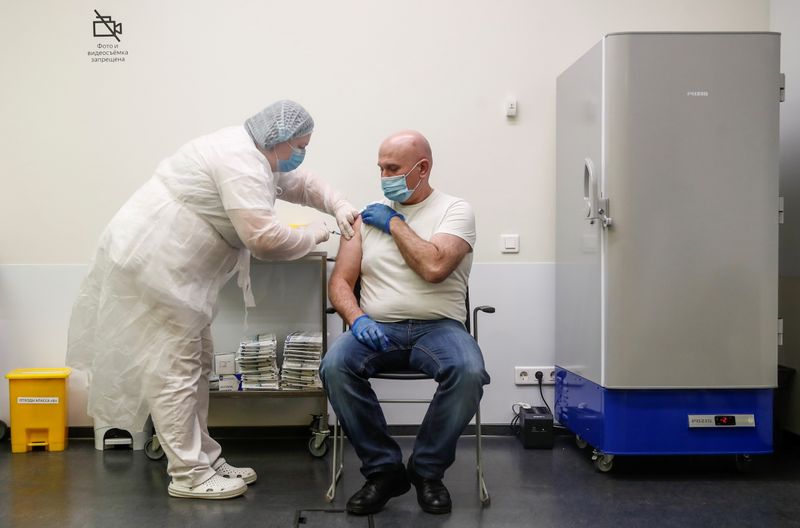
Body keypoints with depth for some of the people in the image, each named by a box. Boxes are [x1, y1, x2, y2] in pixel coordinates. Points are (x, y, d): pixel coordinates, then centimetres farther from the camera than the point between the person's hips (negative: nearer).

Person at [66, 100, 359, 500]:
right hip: (152, 262, -11)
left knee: (194, 363, 13)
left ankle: (204, 460, 21)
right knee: (174, 369, -6)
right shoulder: (241, 161, -21)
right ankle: (188, 475, 3)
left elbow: (301, 184, 22)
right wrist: (316, 233, -11)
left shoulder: (254, 156, 12)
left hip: (170, 266, 11)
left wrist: (339, 206, 4)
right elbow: (265, 239, -27)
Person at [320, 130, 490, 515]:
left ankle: (427, 470, -8)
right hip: (377, 328, 2)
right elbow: (340, 282, 9)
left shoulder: (455, 210, 3)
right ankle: (383, 470, -10)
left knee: (468, 372, -33)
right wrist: (357, 319, -11)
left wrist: (395, 223, -3)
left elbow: (434, 267, -15)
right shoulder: (366, 216, 14)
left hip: (438, 327, -2)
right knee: (334, 367, -28)